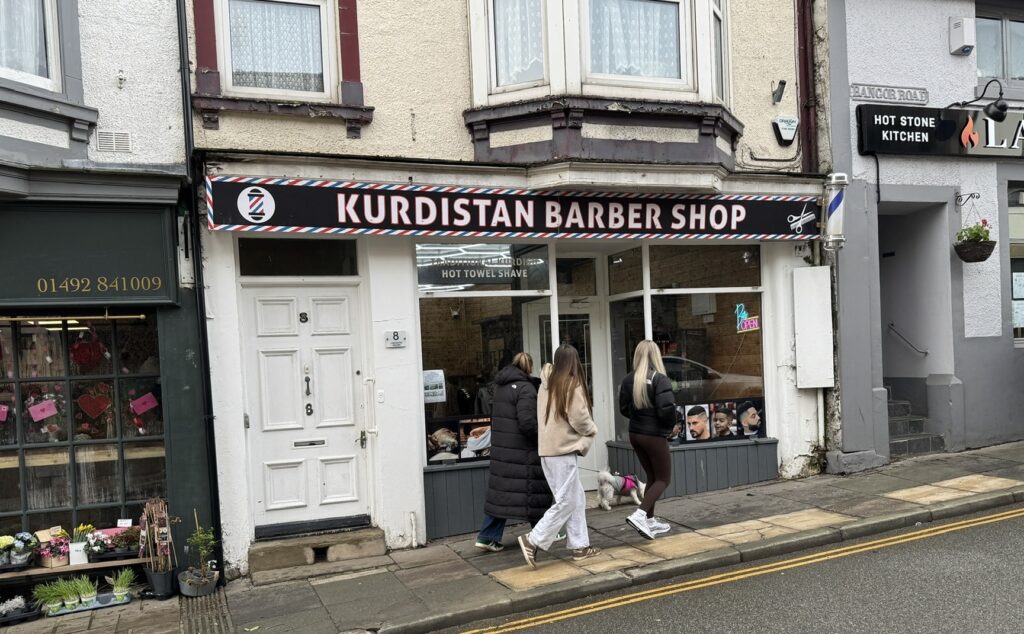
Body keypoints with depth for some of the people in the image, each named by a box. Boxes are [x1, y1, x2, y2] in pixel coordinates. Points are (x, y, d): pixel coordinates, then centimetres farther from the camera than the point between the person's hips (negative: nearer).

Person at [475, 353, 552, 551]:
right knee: (534, 489, 7)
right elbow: (527, 422, -21)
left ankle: (488, 537, 7)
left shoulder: (500, 386, 12)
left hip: (500, 447, 7)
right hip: (522, 451, -7)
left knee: (500, 490, 9)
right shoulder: (525, 388, -14)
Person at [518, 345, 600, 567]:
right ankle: (533, 540, -5)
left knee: (576, 499, 15)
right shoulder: (572, 384, -11)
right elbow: (579, 418, -15)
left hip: (549, 449, 8)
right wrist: (592, 430, 5)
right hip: (563, 450, -8)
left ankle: (580, 546, 18)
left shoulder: (547, 384, 9)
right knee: (566, 502, -1)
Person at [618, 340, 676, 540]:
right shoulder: (660, 379, -16)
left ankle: (650, 520, 20)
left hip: (635, 434, 6)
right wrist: (671, 426, -4)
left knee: (652, 477, 19)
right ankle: (639, 515, -12)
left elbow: (624, 409, 5)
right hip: (655, 436, -6)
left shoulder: (628, 379, 2)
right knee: (663, 479, 5)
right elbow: (666, 409, -23)